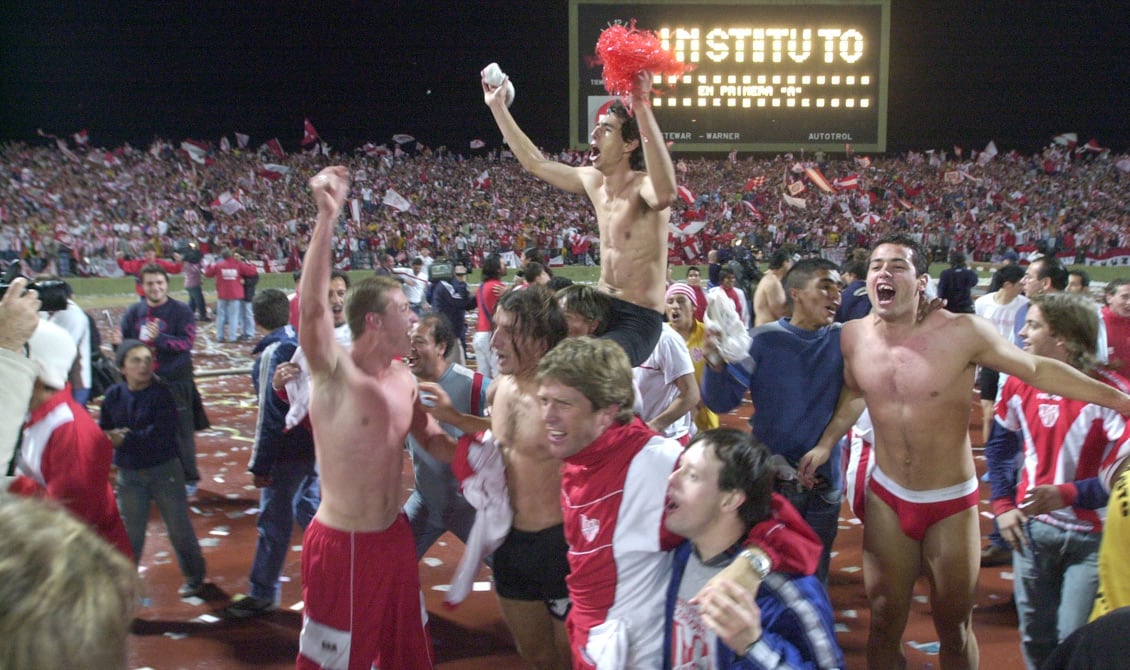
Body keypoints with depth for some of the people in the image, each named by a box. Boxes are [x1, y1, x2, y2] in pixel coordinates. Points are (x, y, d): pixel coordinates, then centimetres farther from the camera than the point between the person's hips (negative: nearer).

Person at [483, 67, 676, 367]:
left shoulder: (644, 186, -19)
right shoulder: (594, 181, 4)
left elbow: (665, 193, -46)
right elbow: (535, 163, 18)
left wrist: (642, 107, -51)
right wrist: (497, 106, 19)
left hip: (638, 320, -8)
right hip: (601, 308, 8)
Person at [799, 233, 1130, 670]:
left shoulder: (962, 333, -19)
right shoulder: (854, 336, -6)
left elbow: (1038, 370, -7)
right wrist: (826, 443, 4)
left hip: (951, 503, -3)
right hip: (887, 499, 3)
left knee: (955, 629, 12)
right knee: (884, 623, 12)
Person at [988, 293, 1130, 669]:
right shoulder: (1020, 385, -2)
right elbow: (1000, 446, 14)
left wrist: (1067, 494, -32)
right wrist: (1003, 505, 6)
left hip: (1092, 538, -5)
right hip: (1032, 529, 5)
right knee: (1035, 639, 17)